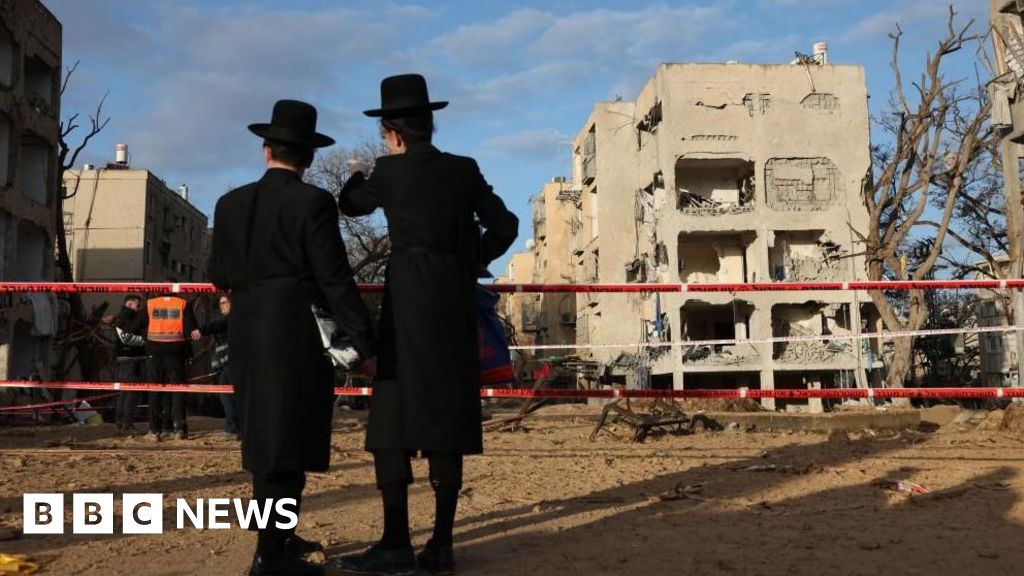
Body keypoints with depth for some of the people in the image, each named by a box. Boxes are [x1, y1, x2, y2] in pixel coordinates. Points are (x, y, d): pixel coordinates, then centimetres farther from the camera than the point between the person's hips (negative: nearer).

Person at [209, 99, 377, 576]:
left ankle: (278, 537, 29)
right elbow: (335, 281, -12)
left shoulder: (231, 203, 8)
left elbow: (218, 274, 13)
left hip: (246, 335, 7)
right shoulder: (313, 202, -9)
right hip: (294, 334, -7)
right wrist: (366, 345, -8)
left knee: (265, 439, 17)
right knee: (287, 444, -2)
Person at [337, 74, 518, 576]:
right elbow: (505, 226, 7)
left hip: (409, 302, -4)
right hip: (456, 303, 5)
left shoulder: (390, 171, -2)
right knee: (448, 417, 6)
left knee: (394, 416, -2)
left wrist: (356, 176, 37)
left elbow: (351, 205, 16)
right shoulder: (464, 170, 8)